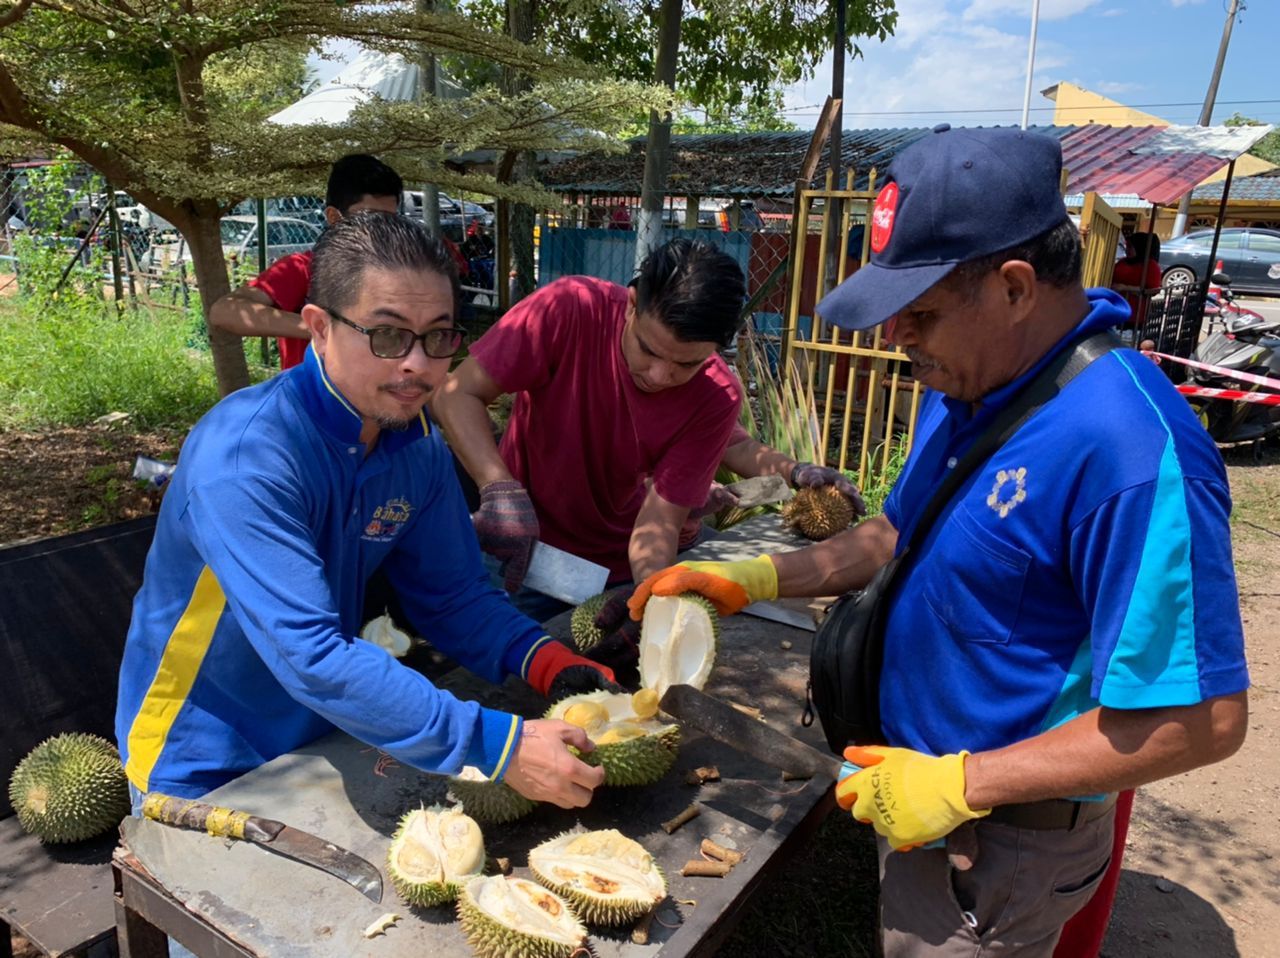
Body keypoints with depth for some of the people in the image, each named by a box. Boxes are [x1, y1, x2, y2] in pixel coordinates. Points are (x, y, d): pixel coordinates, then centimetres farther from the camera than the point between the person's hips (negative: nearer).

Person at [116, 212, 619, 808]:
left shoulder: (418, 443, -10)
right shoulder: (243, 455, -32)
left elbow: (452, 595, -4)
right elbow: (309, 657, -39)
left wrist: (549, 664, -21)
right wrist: (497, 747, -41)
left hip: (322, 737, 6)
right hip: (203, 775, -5)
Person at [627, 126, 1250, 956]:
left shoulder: (1129, 445, -31)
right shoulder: (968, 387, -2)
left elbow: (1204, 718, -28)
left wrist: (959, 784, -23)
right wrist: (755, 579, -1)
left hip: (999, 844, -8)